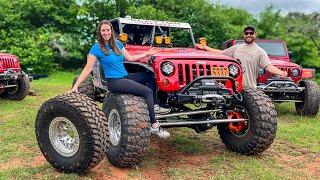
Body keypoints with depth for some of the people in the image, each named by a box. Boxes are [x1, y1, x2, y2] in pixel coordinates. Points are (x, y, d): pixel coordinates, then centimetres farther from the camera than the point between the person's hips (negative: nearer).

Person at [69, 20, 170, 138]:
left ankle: (155, 106, 4)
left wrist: (146, 54, 19)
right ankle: (154, 126, -16)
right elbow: (87, 69, -9)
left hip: (125, 77, 7)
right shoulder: (96, 48, -7)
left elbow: (130, 58, 19)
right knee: (148, 92, -18)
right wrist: (75, 86, -15)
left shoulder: (118, 44, 11)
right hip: (114, 82, -7)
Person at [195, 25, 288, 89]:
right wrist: (205, 47, 15)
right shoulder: (236, 48, 13)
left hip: (249, 89, -3)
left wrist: (282, 73, -27)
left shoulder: (260, 52, 1)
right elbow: (221, 53, 17)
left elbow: (269, 67, -9)